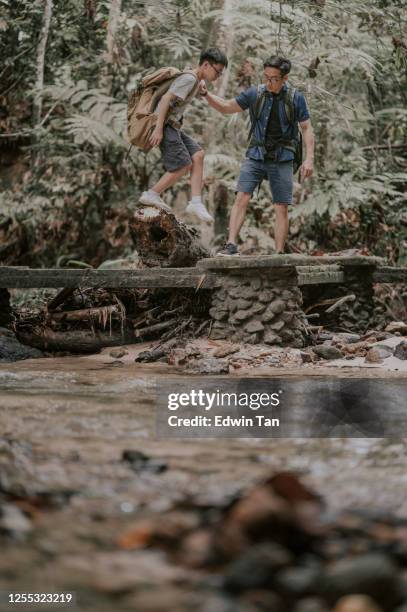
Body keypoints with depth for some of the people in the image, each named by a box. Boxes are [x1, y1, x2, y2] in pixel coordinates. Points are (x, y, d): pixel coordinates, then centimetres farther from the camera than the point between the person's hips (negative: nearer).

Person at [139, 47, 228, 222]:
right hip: (164, 126, -9)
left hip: (173, 127, 9)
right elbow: (166, 98, -23)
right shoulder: (189, 79, -15)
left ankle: (196, 202, -10)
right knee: (183, 166, -10)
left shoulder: (197, 80, 14)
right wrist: (159, 129, -26)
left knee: (198, 156, -4)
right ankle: (152, 194, 2)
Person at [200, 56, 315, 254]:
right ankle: (231, 245, -20)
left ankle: (279, 254, 4)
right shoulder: (254, 93, -1)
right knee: (241, 198, -15)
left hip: (281, 159, -1)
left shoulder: (295, 98, -4)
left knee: (282, 208, -1)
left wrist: (309, 158, -7)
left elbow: (306, 128, 1)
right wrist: (206, 94, -9)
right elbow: (226, 107, 8)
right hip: (256, 155, 1)